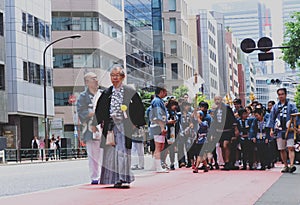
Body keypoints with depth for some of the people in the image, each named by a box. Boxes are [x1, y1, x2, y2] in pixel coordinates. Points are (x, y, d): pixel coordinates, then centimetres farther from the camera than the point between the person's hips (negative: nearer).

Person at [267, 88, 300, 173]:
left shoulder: (291, 105, 4)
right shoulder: (275, 106, 13)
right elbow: (271, 118, 15)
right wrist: (271, 129, 9)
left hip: (289, 130, -3)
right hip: (279, 130, 3)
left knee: (290, 148, -14)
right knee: (281, 150, 4)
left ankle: (291, 165, -21)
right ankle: (286, 166, 12)